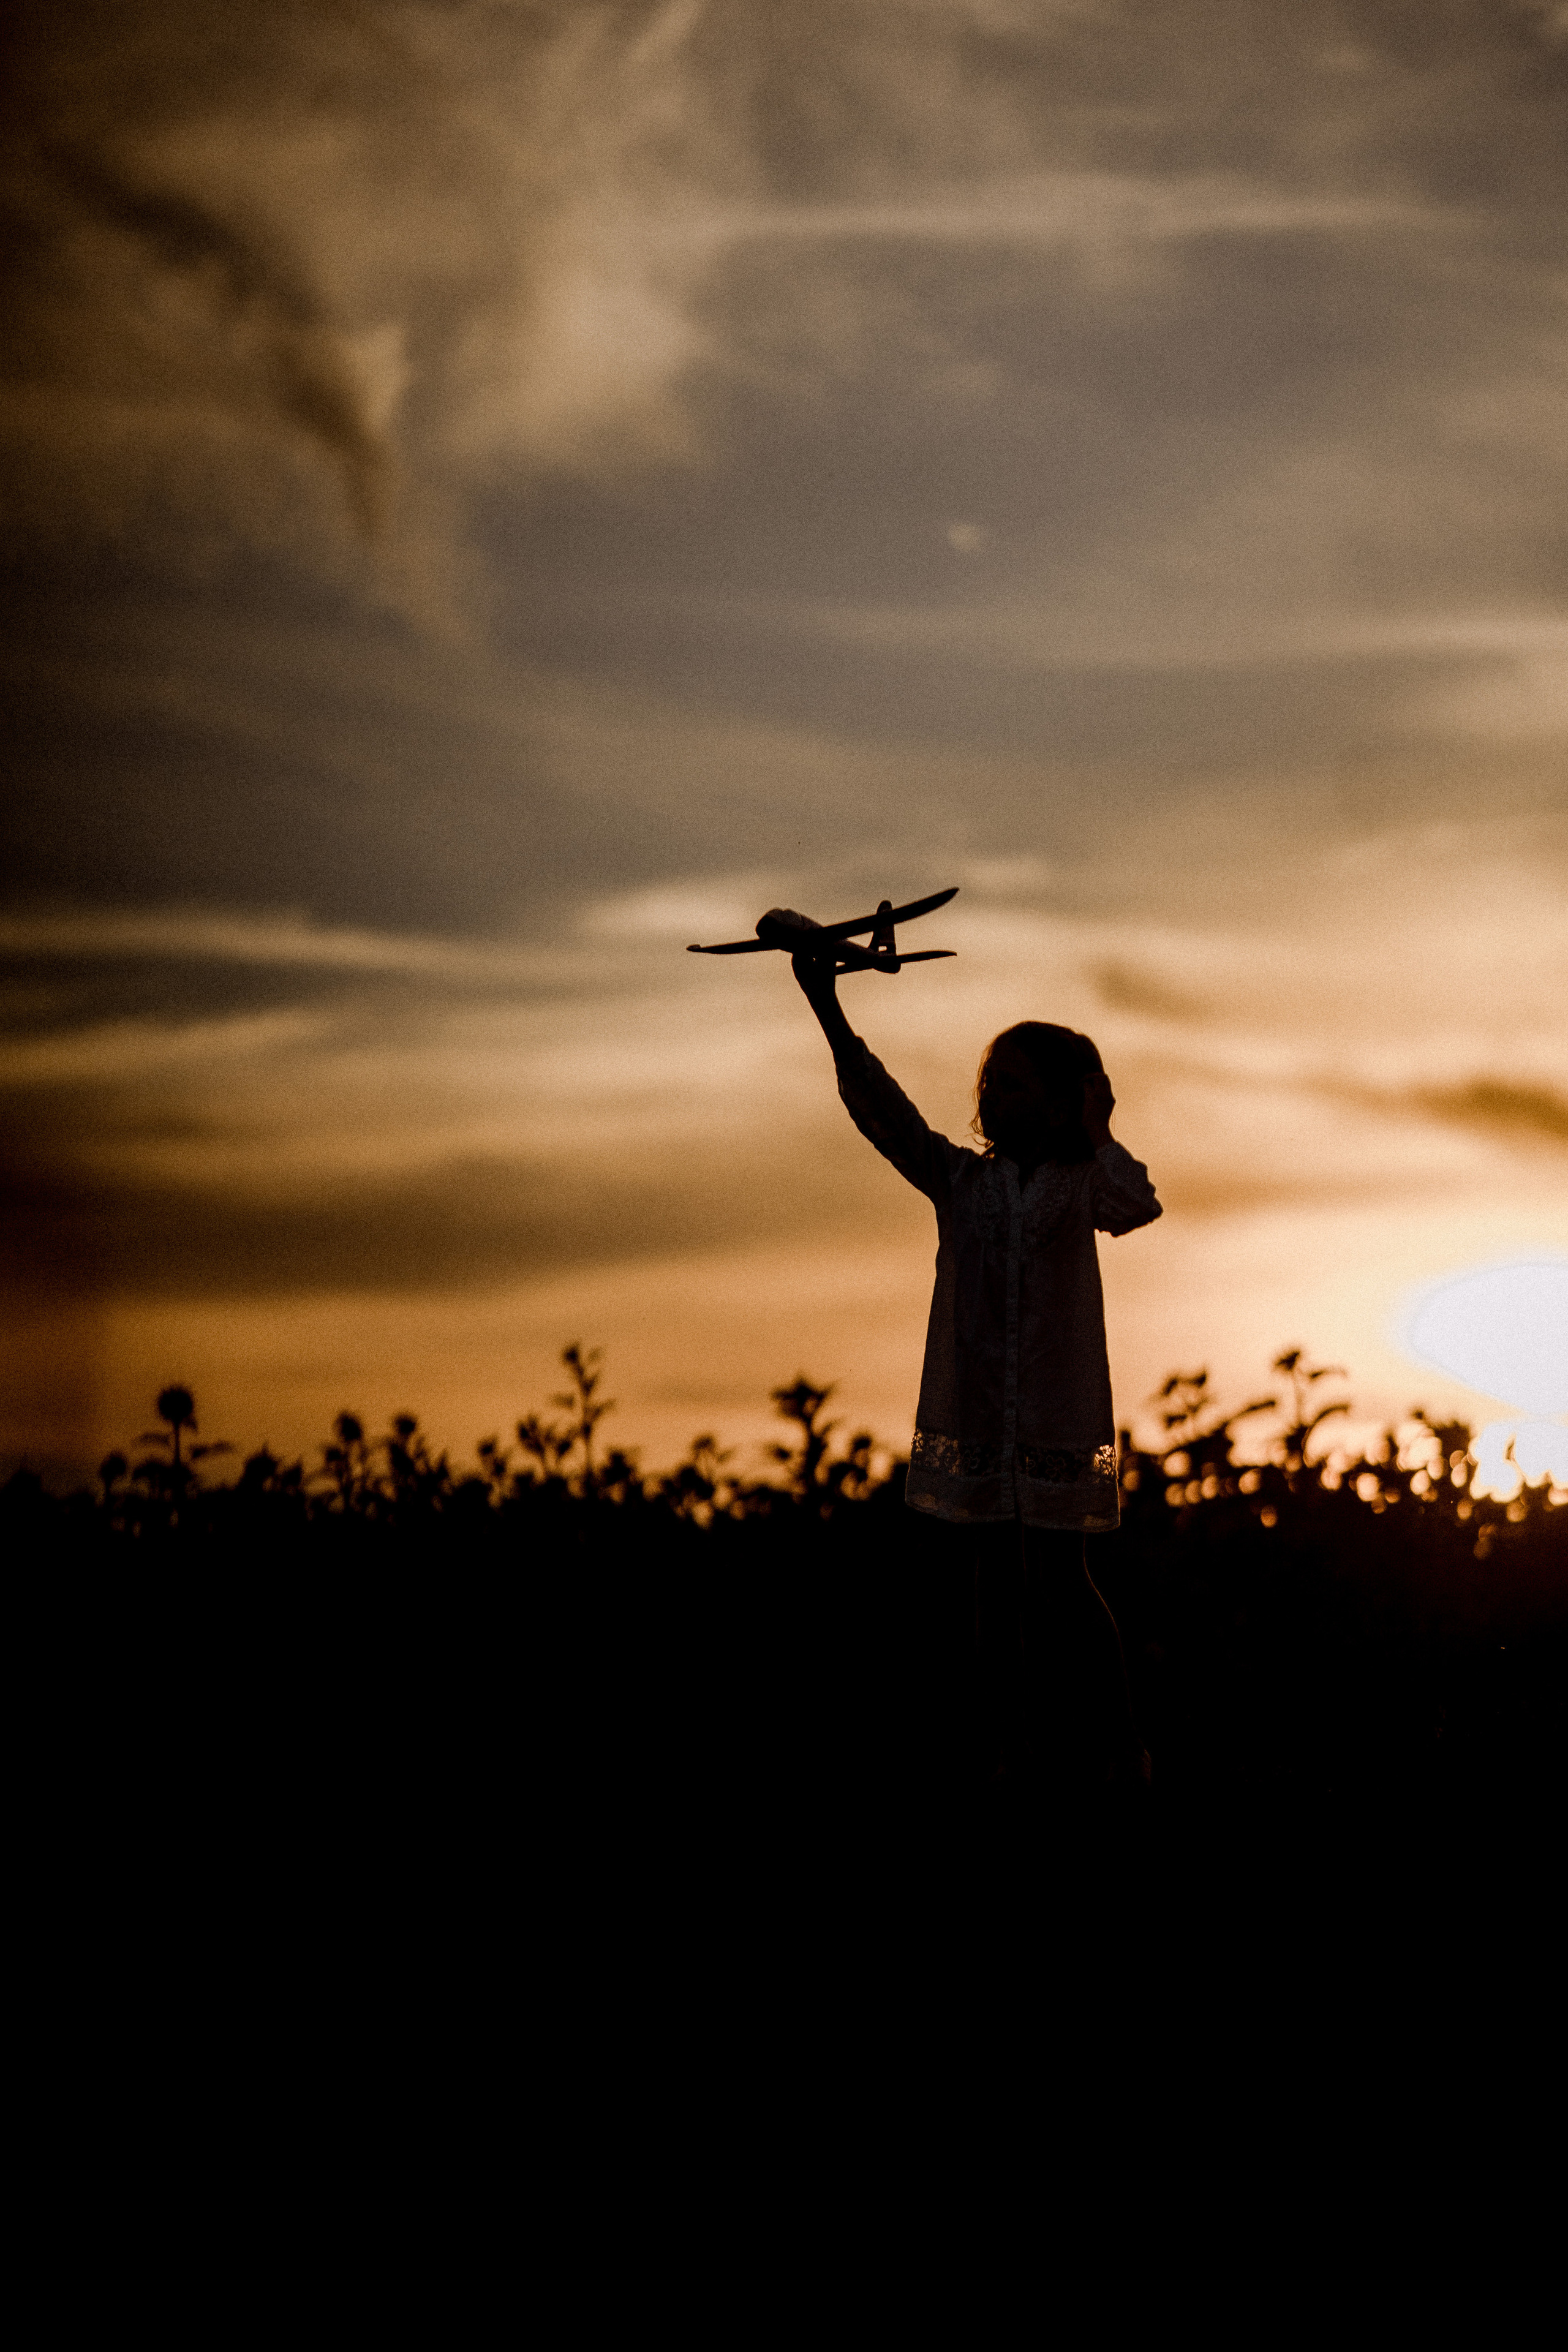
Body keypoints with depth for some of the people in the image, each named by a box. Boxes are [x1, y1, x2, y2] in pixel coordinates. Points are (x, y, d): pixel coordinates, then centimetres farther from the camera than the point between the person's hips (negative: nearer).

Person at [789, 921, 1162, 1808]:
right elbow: (885, 1112, -2)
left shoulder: (1081, 1184, 4)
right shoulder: (958, 1180, 10)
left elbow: (1138, 1204, -19)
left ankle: (1111, 1752, 6)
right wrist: (830, 1013, -12)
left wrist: (1093, 1133, -7)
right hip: (977, 1418, 3)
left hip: (1057, 1413, -3)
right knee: (999, 1594, 5)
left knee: (1061, 1585, -4)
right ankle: (1015, 1760, 9)